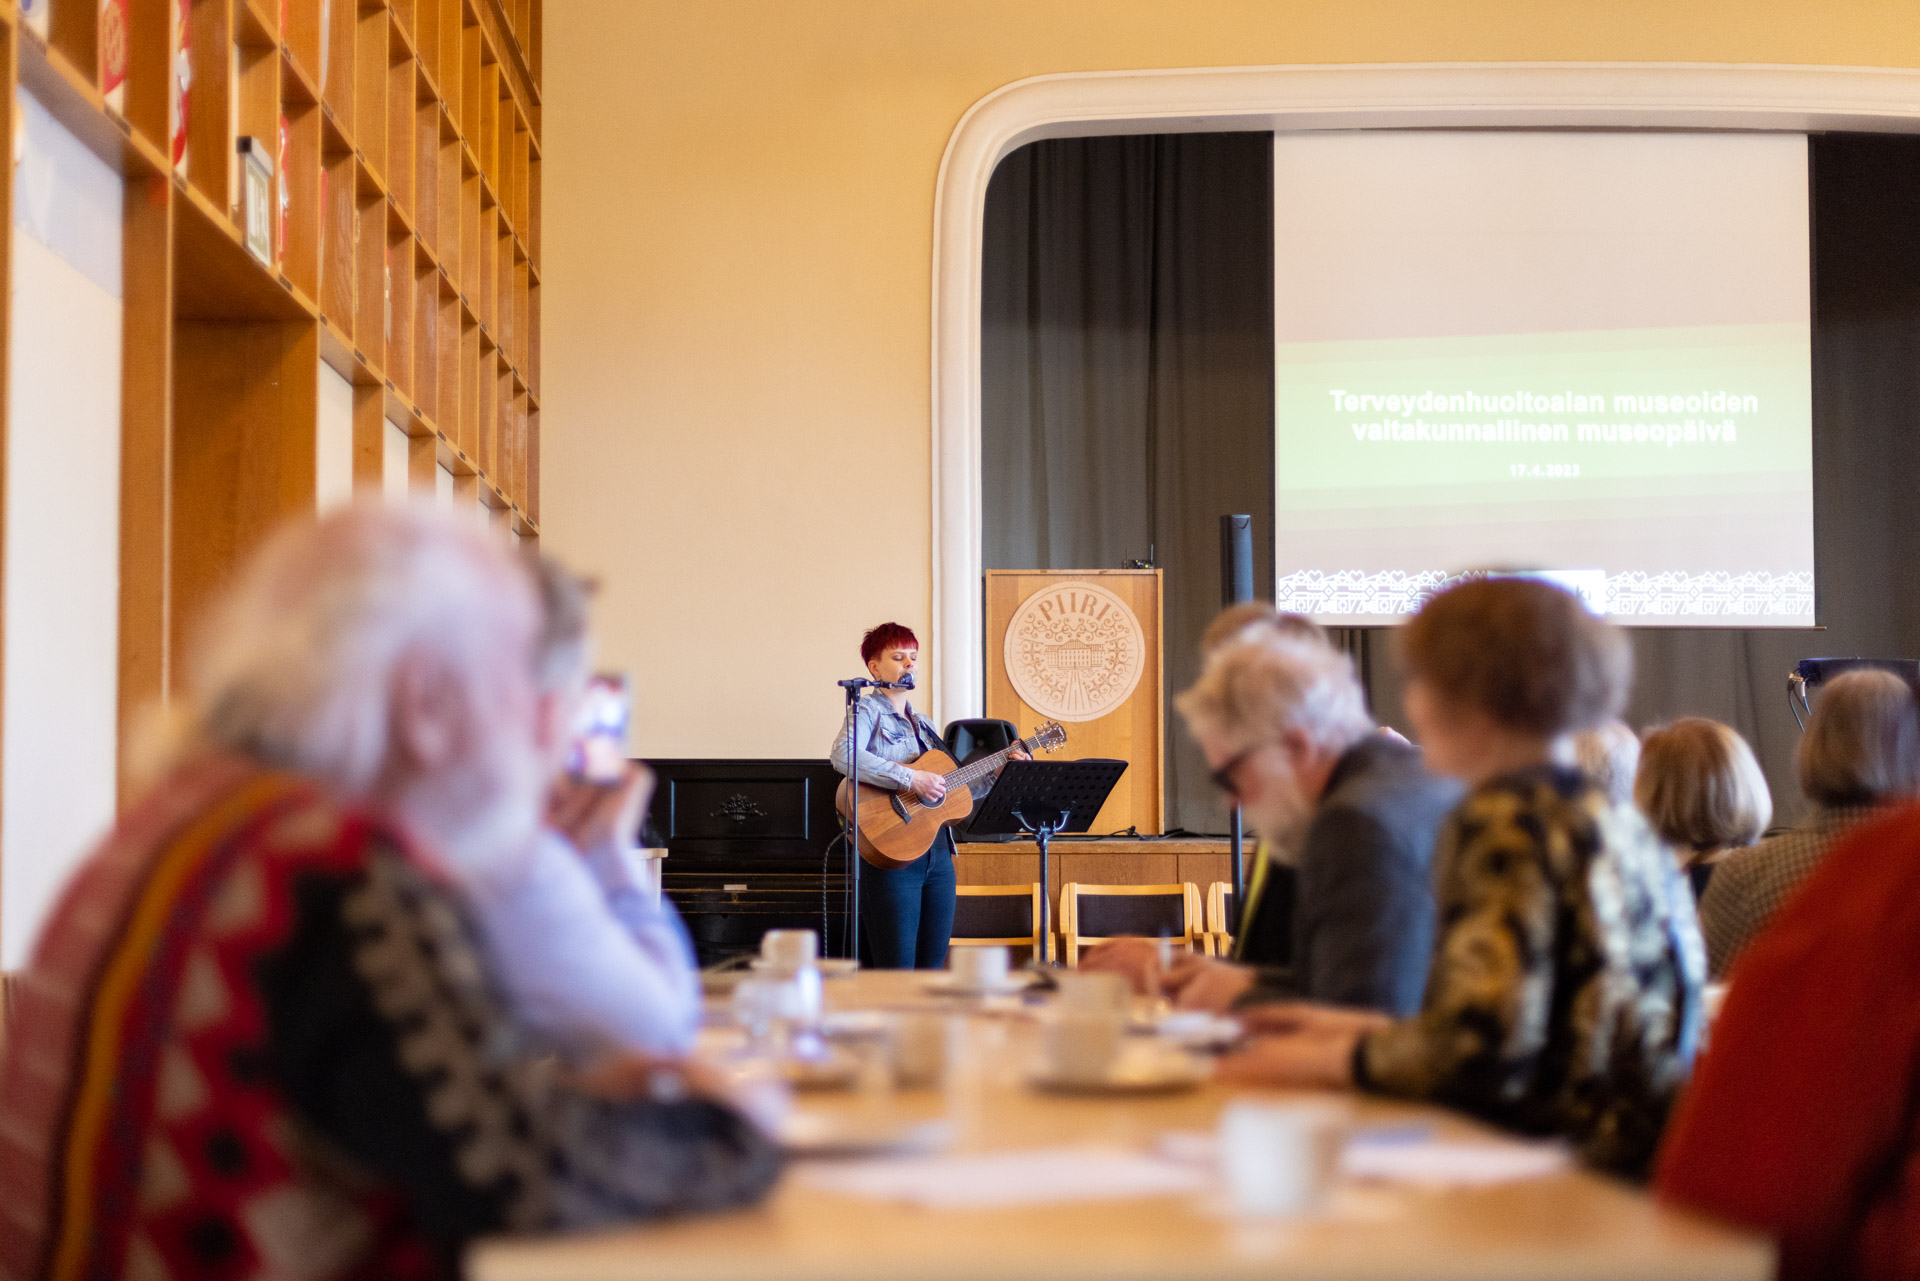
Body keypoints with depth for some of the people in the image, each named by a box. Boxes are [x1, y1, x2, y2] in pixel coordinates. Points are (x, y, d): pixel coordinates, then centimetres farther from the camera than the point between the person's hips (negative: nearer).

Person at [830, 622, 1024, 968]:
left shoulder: (923, 724, 21)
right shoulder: (867, 712, -2)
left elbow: (954, 789, 23)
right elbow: (843, 756, -24)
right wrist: (910, 778, -25)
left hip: (938, 854, 7)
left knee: (933, 965, 6)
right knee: (898, 974, -10)